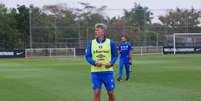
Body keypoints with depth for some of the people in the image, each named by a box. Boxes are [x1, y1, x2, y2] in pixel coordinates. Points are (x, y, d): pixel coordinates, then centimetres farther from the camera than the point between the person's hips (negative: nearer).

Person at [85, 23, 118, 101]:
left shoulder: (110, 42, 1)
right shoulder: (91, 43, 3)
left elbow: (115, 55, 8)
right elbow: (87, 56, 3)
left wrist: (111, 63, -11)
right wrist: (94, 63, -15)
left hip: (108, 71, 0)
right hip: (95, 72, 1)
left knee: (111, 93, 5)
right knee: (96, 93, -2)